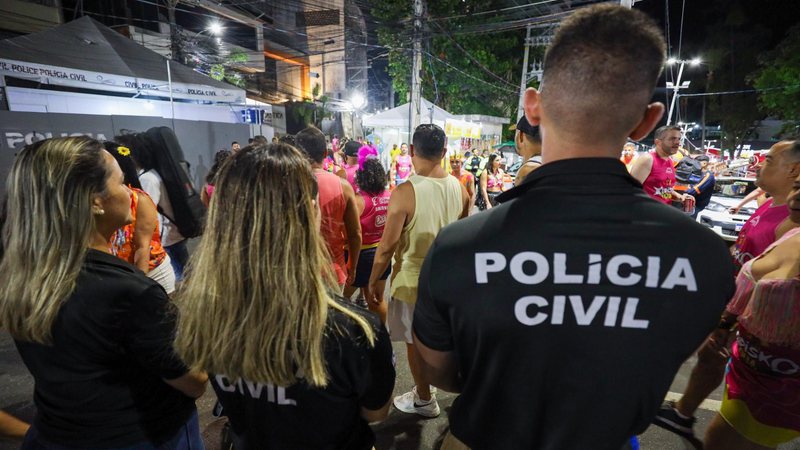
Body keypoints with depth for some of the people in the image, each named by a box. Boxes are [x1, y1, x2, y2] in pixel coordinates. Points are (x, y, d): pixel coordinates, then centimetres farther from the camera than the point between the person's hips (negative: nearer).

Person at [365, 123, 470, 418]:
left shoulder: (405, 192, -23)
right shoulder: (459, 189, -5)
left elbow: (387, 246, -20)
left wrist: (373, 281, -6)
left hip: (413, 281, -5)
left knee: (416, 342, 15)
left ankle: (424, 400, 34)